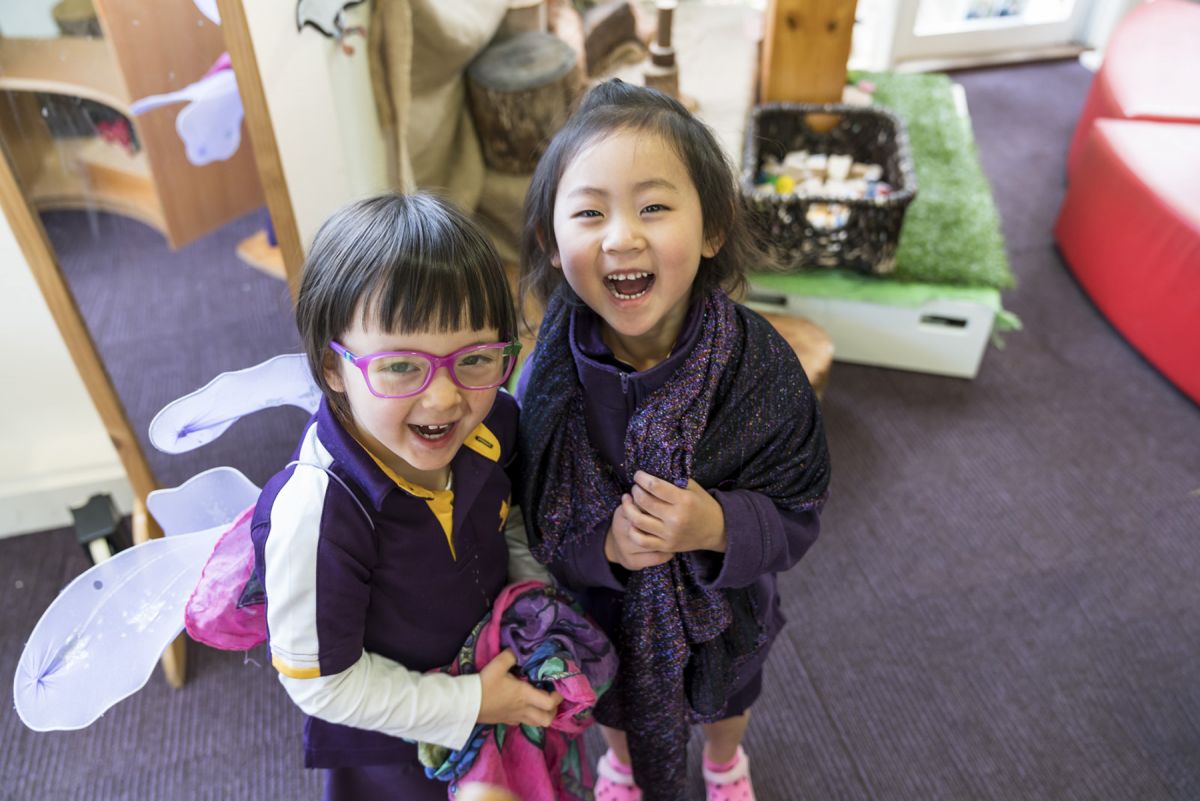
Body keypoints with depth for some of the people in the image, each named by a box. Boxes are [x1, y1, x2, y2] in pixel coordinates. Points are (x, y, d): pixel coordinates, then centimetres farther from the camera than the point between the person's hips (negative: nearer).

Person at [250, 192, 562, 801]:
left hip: (496, 674, 6)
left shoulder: (492, 425, -21)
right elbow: (319, 680, -25)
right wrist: (470, 704, -22)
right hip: (391, 751, -5)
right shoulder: (314, 513, -38)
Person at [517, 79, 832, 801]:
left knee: (727, 701, 34)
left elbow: (798, 517, -20)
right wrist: (601, 545, -37)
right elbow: (531, 525, -17)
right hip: (604, 607, 0)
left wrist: (717, 527, -39)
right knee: (617, 706, 33)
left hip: (724, 606, 1)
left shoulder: (762, 368, -30)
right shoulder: (549, 378, -29)